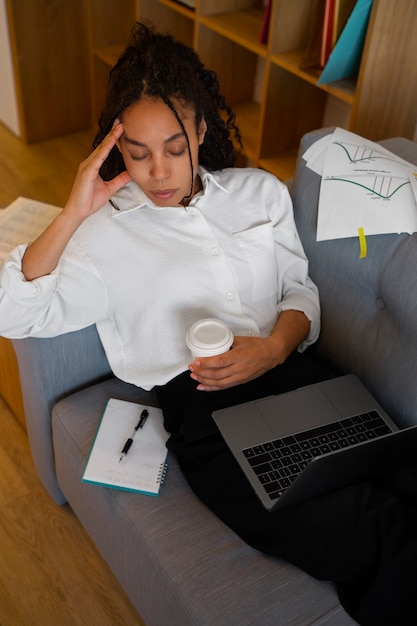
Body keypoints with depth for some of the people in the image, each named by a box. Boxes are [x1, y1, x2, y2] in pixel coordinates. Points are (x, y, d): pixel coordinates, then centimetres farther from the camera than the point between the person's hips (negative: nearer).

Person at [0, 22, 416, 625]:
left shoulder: (259, 191, 17)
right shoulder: (108, 231, 8)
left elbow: (300, 290, 18)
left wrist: (275, 346, -4)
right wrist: (72, 214, -6)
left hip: (288, 369, 4)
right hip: (201, 401, -3)